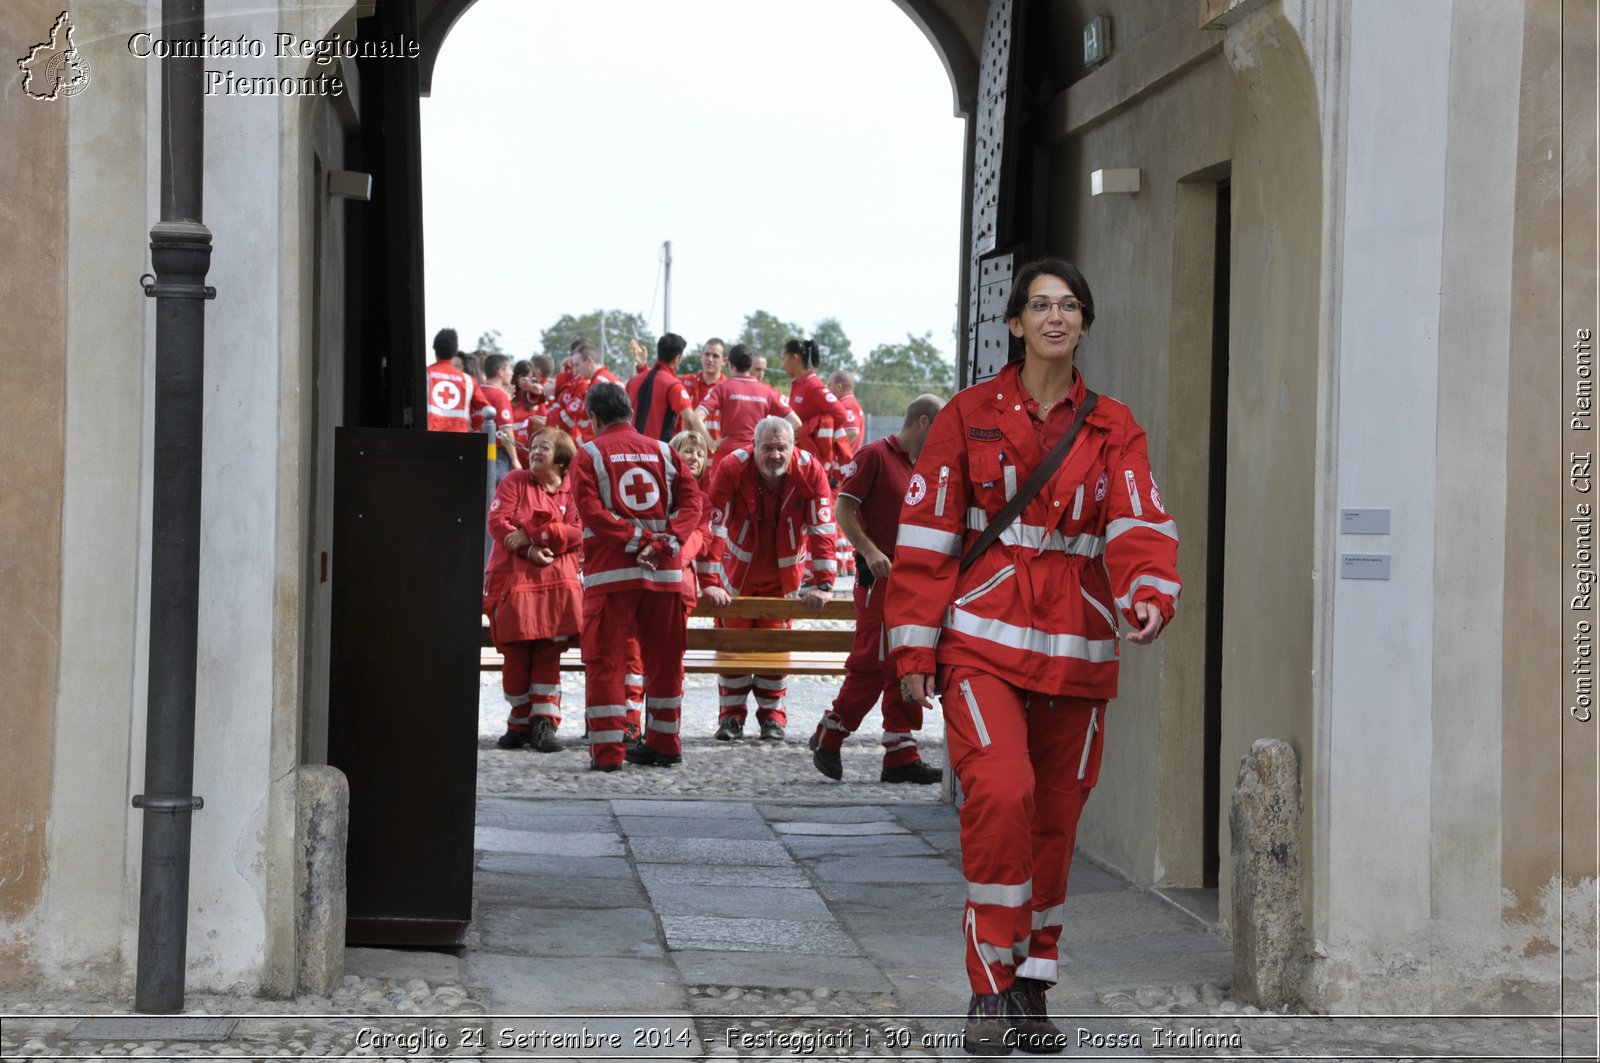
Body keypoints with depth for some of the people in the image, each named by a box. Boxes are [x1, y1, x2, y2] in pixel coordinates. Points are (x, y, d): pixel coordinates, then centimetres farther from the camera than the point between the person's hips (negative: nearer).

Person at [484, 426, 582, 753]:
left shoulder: (571, 490, 8)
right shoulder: (515, 481, 6)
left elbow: (578, 532, -6)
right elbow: (497, 521, -5)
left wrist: (531, 533, -15)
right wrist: (530, 550, -16)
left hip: (556, 583, 1)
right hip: (513, 579, -1)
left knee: (549, 653, -3)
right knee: (515, 655, -2)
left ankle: (544, 722, -2)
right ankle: (520, 723, 10)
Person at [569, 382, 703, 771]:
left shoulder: (589, 454, 2)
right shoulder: (664, 451, 12)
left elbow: (590, 509, -10)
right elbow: (692, 499, 1)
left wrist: (636, 541, -11)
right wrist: (665, 543, -8)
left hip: (611, 572, -3)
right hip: (665, 572, 3)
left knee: (605, 661, 1)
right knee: (663, 660, 13)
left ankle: (607, 749, -4)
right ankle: (663, 744, 20)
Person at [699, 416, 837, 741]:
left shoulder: (810, 472, -22)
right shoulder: (732, 469, -25)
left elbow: (823, 530, -21)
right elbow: (713, 528, -27)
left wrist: (821, 584, -25)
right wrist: (710, 582, -31)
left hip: (784, 574, 1)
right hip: (738, 571, 0)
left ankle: (772, 716, 21)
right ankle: (731, 715, 19)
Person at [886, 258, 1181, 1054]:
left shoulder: (1112, 429, 8)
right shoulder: (969, 416, 4)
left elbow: (1139, 524, -5)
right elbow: (926, 535, 3)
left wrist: (1149, 596, -26)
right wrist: (915, 646, -3)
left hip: (1076, 652, 3)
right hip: (984, 643, -3)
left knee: (1054, 823, 8)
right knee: (1000, 790, -23)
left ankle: (1031, 989, 24)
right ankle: (988, 988, -15)